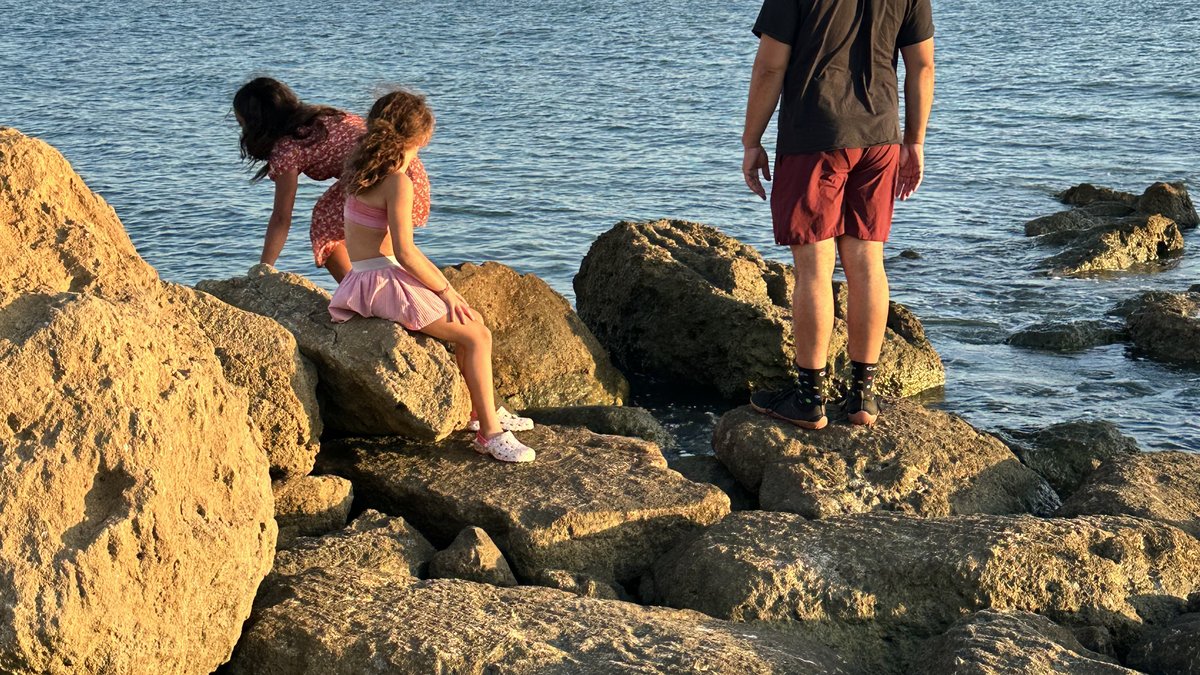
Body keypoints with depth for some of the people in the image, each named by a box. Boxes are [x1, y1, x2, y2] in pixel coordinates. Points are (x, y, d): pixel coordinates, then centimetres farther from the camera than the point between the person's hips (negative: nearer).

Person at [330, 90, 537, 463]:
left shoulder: (361, 171, 10)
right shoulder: (398, 182, -18)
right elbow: (405, 253, -22)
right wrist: (445, 290, -11)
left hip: (364, 279, 10)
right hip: (385, 282, -10)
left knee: (473, 320, 18)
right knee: (477, 335, -10)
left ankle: (482, 411, 26)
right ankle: (491, 432, -8)